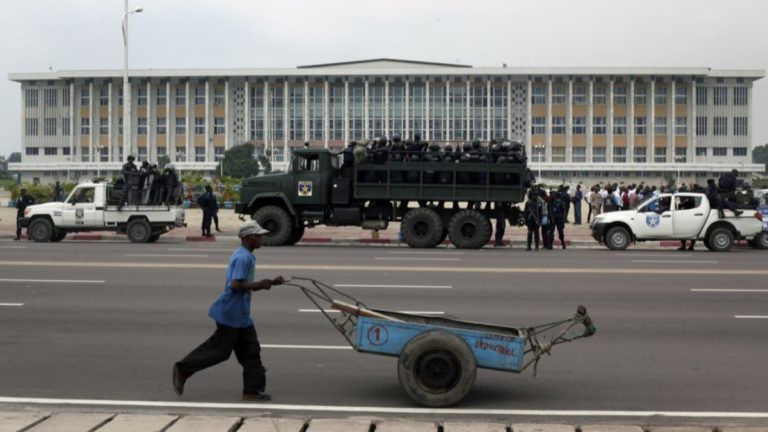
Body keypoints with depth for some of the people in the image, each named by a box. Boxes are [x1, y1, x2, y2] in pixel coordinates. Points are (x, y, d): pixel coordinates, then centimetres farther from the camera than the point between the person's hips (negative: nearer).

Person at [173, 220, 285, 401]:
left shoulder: (247, 256, 13)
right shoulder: (243, 258, -18)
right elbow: (235, 285, -26)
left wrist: (271, 282, 9)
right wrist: (259, 285, -18)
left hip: (240, 315, 10)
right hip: (230, 313, -10)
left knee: (250, 351, 8)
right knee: (219, 350, 0)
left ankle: (252, 390, 11)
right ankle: (182, 369, 14)